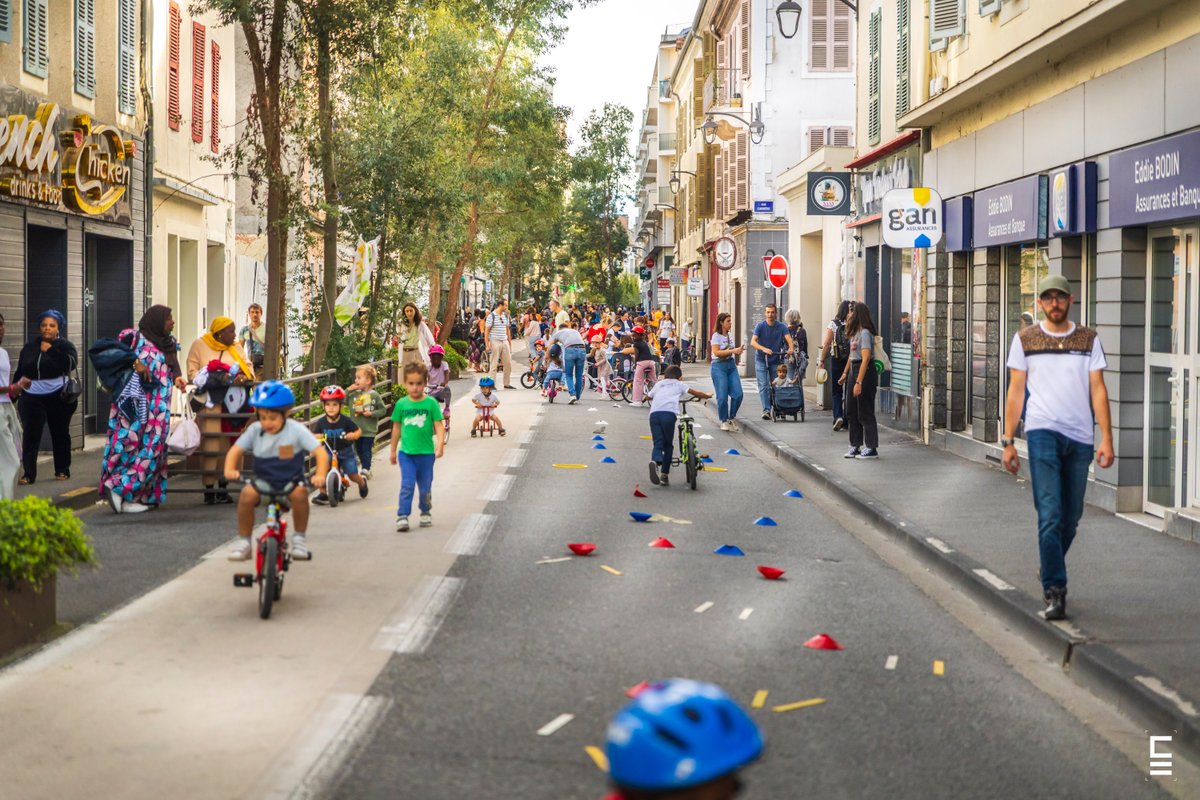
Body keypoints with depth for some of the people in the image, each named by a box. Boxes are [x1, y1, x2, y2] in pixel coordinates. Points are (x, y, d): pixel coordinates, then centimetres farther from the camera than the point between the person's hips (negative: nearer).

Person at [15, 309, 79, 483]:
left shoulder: (64, 345, -2)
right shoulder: (30, 346, 8)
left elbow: (71, 363, -20)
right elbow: (20, 370, 15)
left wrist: (51, 350, -20)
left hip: (58, 397, -2)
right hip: (32, 397, 2)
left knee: (60, 433, 9)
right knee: (31, 435, -6)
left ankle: (62, 470, 22)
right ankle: (28, 474, -5)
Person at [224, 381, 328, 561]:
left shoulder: (296, 430, -12)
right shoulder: (254, 430, -4)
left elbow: (320, 452, -16)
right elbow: (235, 450, -1)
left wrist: (320, 475, -33)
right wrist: (229, 470, -22)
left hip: (291, 482, -2)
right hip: (263, 481, 2)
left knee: (300, 493, -33)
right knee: (247, 494, -28)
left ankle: (299, 537, -8)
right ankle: (243, 541, -9)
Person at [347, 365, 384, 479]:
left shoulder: (374, 395, -8)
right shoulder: (353, 394, 2)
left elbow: (382, 410, -3)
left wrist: (371, 413, -17)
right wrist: (348, 390, -8)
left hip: (369, 430, -5)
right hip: (356, 430, 5)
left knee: (366, 451, -6)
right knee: (359, 451, 15)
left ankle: (365, 471, -6)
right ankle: (366, 469, 29)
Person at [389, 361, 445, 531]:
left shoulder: (431, 403, -6)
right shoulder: (401, 404, 0)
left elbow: (438, 426, -6)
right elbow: (396, 428, 9)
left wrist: (440, 444, -21)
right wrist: (393, 450, 15)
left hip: (426, 453, 0)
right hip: (406, 453, 0)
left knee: (425, 487, 12)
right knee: (407, 485, -9)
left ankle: (426, 512, 32)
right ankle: (402, 516, -6)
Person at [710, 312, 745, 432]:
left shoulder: (730, 336, 12)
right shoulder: (716, 336, -7)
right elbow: (716, 352, -19)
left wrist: (738, 350, 6)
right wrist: (733, 351, -23)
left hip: (731, 365, 6)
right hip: (719, 366, -6)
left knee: (738, 394, -2)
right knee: (722, 396, -5)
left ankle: (732, 418, 17)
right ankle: (724, 421, 11)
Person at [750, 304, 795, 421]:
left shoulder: (782, 327, -3)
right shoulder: (760, 326, -7)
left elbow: (788, 339, -16)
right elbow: (753, 342, -17)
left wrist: (791, 348, -39)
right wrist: (764, 349, -35)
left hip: (776, 360, 2)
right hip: (761, 360, -2)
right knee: (763, 385, -11)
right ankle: (766, 410, -16)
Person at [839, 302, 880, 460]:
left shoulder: (865, 333, -17)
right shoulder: (854, 332, 12)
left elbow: (865, 359, -24)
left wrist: (859, 382, -27)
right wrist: (845, 374, 22)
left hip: (865, 372, -10)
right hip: (854, 371, 10)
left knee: (865, 412, -4)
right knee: (851, 411, 13)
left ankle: (871, 448, 2)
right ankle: (855, 445, 21)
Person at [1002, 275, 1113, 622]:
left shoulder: (1088, 339, 9)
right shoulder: (1025, 339, 6)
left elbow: (1098, 390, 5)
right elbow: (1016, 391, 7)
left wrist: (1106, 439, -3)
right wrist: (1008, 441, 3)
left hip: (1080, 436, 2)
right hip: (1042, 431, -2)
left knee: (1071, 518, 10)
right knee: (1050, 515, -12)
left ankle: (1051, 571, 33)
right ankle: (1054, 591, -13)